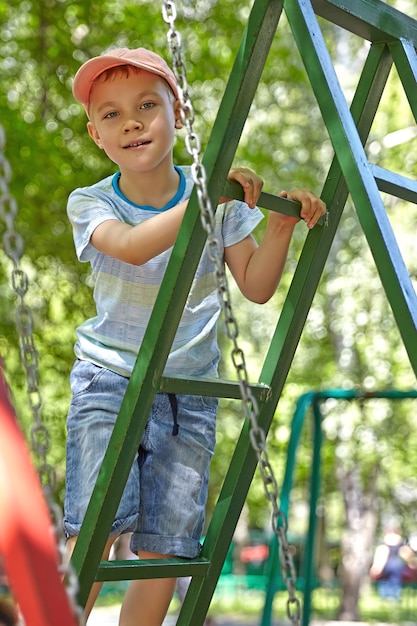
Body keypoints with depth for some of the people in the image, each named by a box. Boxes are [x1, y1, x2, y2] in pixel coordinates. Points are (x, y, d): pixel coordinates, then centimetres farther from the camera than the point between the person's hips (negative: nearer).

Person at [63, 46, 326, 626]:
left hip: (190, 391, 2)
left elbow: (256, 286, -1)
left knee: (166, 547, 2)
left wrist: (281, 223, -15)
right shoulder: (90, 203, -8)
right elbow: (133, 247, -29)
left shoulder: (221, 200, -2)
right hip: (110, 378, -2)